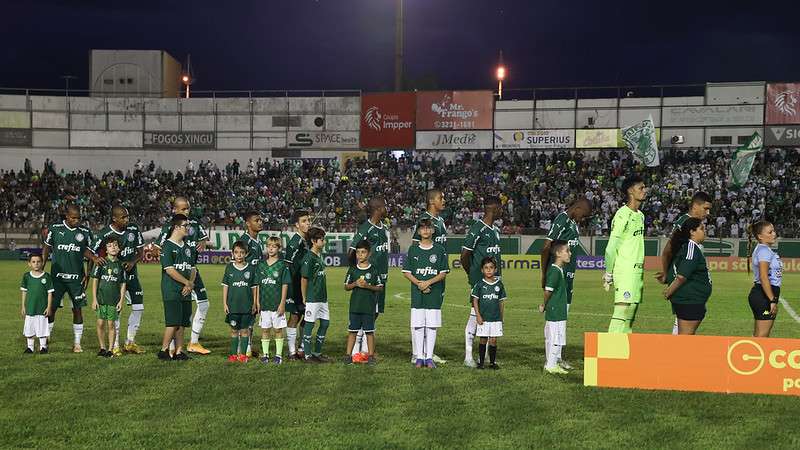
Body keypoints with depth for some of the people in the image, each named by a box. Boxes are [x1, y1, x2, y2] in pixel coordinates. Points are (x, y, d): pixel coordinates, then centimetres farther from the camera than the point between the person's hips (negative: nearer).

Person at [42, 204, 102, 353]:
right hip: (57, 276, -1)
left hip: (76, 277, 1)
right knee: (50, 308, 2)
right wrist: (40, 269, 4)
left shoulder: (85, 232, 2)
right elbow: (46, 249, 7)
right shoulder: (54, 229, 0)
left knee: (77, 309, 2)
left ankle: (77, 344, 10)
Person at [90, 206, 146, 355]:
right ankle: (115, 346, 6)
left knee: (138, 308, 3)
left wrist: (132, 262, -12)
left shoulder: (134, 229, -3)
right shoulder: (105, 234, -16)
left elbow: (141, 252, 5)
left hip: (131, 274, 5)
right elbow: (93, 254, -10)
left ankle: (130, 343, 16)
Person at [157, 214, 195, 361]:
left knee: (182, 323, 7)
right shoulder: (167, 246, -7)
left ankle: (179, 352, 11)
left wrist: (190, 284, -1)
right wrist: (187, 282, -9)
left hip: (185, 292, 7)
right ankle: (163, 351, 0)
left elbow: (192, 268, 17)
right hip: (171, 291, -7)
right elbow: (170, 270, -13)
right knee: (173, 322, -10)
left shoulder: (188, 248, 16)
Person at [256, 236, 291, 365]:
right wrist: (257, 301, 6)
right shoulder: (261, 265, 8)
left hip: (277, 304, -3)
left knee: (278, 329, 3)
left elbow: (285, 285, -5)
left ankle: (278, 355, 10)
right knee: (265, 329, 8)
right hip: (264, 303, 3)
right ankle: (265, 354, 15)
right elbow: (258, 285, 11)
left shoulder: (283, 265, -3)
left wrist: (282, 303, -9)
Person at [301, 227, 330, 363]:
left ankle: (317, 353, 21)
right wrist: (304, 298, -10)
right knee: (309, 325, 0)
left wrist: (324, 294, 15)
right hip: (312, 298, -9)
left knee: (325, 323, 10)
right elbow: (304, 279, -12)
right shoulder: (309, 257, -13)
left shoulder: (319, 255, 12)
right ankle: (307, 355, 8)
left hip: (322, 297, 9)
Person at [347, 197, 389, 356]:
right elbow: (352, 251, -14)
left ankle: (366, 349, 20)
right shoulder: (365, 229, -14)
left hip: (381, 277, 9)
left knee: (375, 313, 12)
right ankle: (355, 351, -2)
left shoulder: (383, 228, 13)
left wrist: (385, 273, 16)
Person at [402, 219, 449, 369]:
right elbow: (406, 272, 6)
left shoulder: (440, 249, 5)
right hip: (417, 294, 0)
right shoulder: (413, 249, 7)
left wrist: (428, 282, -11)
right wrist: (419, 283, -9)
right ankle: (419, 357, 7)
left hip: (434, 293, 0)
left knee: (432, 326, 0)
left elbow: (444, 273, 2)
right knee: (417, 325, -1)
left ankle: (429, 357, 7)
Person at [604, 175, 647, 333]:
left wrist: (641, 269, 17)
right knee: (623, 308, -14)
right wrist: (608, 273, -8)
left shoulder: (640, 215, 15)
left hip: (638, 271, 9)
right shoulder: (622, 215, -12)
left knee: (632, 310, 8)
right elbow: (611, 247, -11)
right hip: (624, 271, -9)